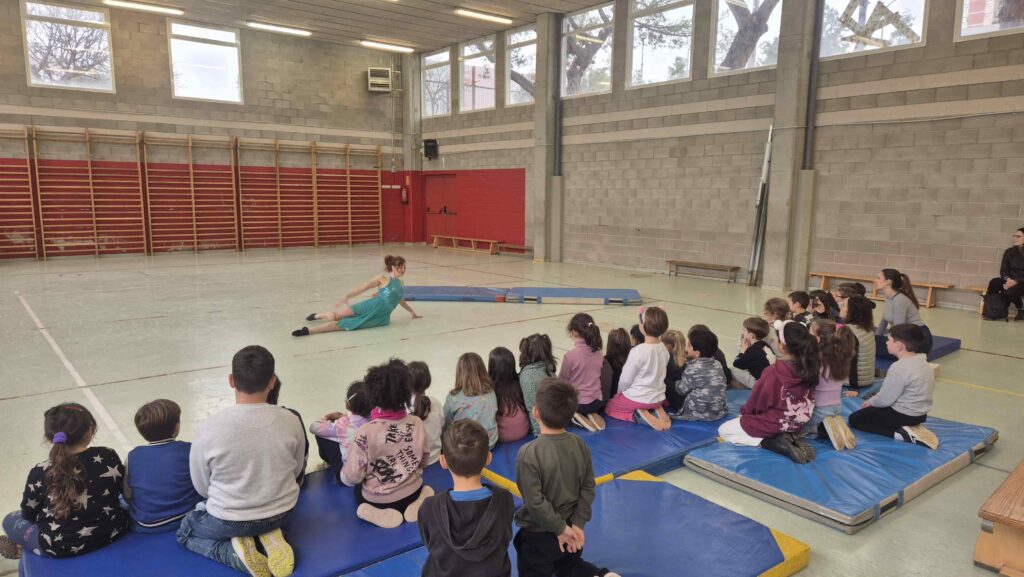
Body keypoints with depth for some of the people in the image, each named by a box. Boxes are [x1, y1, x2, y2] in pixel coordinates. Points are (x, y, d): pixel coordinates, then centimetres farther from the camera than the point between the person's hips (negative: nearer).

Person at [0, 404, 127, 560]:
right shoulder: (109, 457, -14)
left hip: (60, 548, -2)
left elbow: (29, 515, -4)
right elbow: (125, 492, 2)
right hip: (112, 533, 2)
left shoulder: (40, 473, -18)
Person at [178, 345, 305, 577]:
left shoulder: (210, 428, -23)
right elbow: (297, 471, 1)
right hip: (282, 512, 3)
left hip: (229, 521, -3)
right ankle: (269, 537, 5)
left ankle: (235, 551, 1)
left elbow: (201, 487, -6)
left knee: (185, 529, 29)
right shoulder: (291, 421, -17)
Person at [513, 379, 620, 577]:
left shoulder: (528, 453, -25)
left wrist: (560, 528, -11)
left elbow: (535, 502, -22)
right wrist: (577, 524, -2)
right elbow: (588, 489, -4)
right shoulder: (580, 445, -9)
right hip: (570, 527, 6)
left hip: (539, 535, -5)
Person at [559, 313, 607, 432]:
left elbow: (562, 381, -10)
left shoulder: (570, 355, -22)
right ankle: (591, 414, 8)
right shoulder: (598, 353, -5)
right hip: (597, 401, 5)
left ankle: (574, 416, 0)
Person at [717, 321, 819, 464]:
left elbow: (756, 401, -13)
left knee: (723, 430, 9)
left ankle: (769, 443, -9)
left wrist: (745, 411, 8)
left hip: (774, 424, -7)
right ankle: (789, 437, 6)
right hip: (798, 423, 7)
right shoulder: (808, 367, -10)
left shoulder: (772, 372, -27)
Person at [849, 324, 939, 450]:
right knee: (871, 412, 28)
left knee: (854, 419, 3)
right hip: (920, 413, 9)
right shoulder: (923, 362, 3)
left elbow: (885, 399, -20)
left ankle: (899, 434, -11)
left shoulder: (899, 367, -25)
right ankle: (910, 427, 8)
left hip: (903, 415, -9)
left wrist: (871, 401, 1)